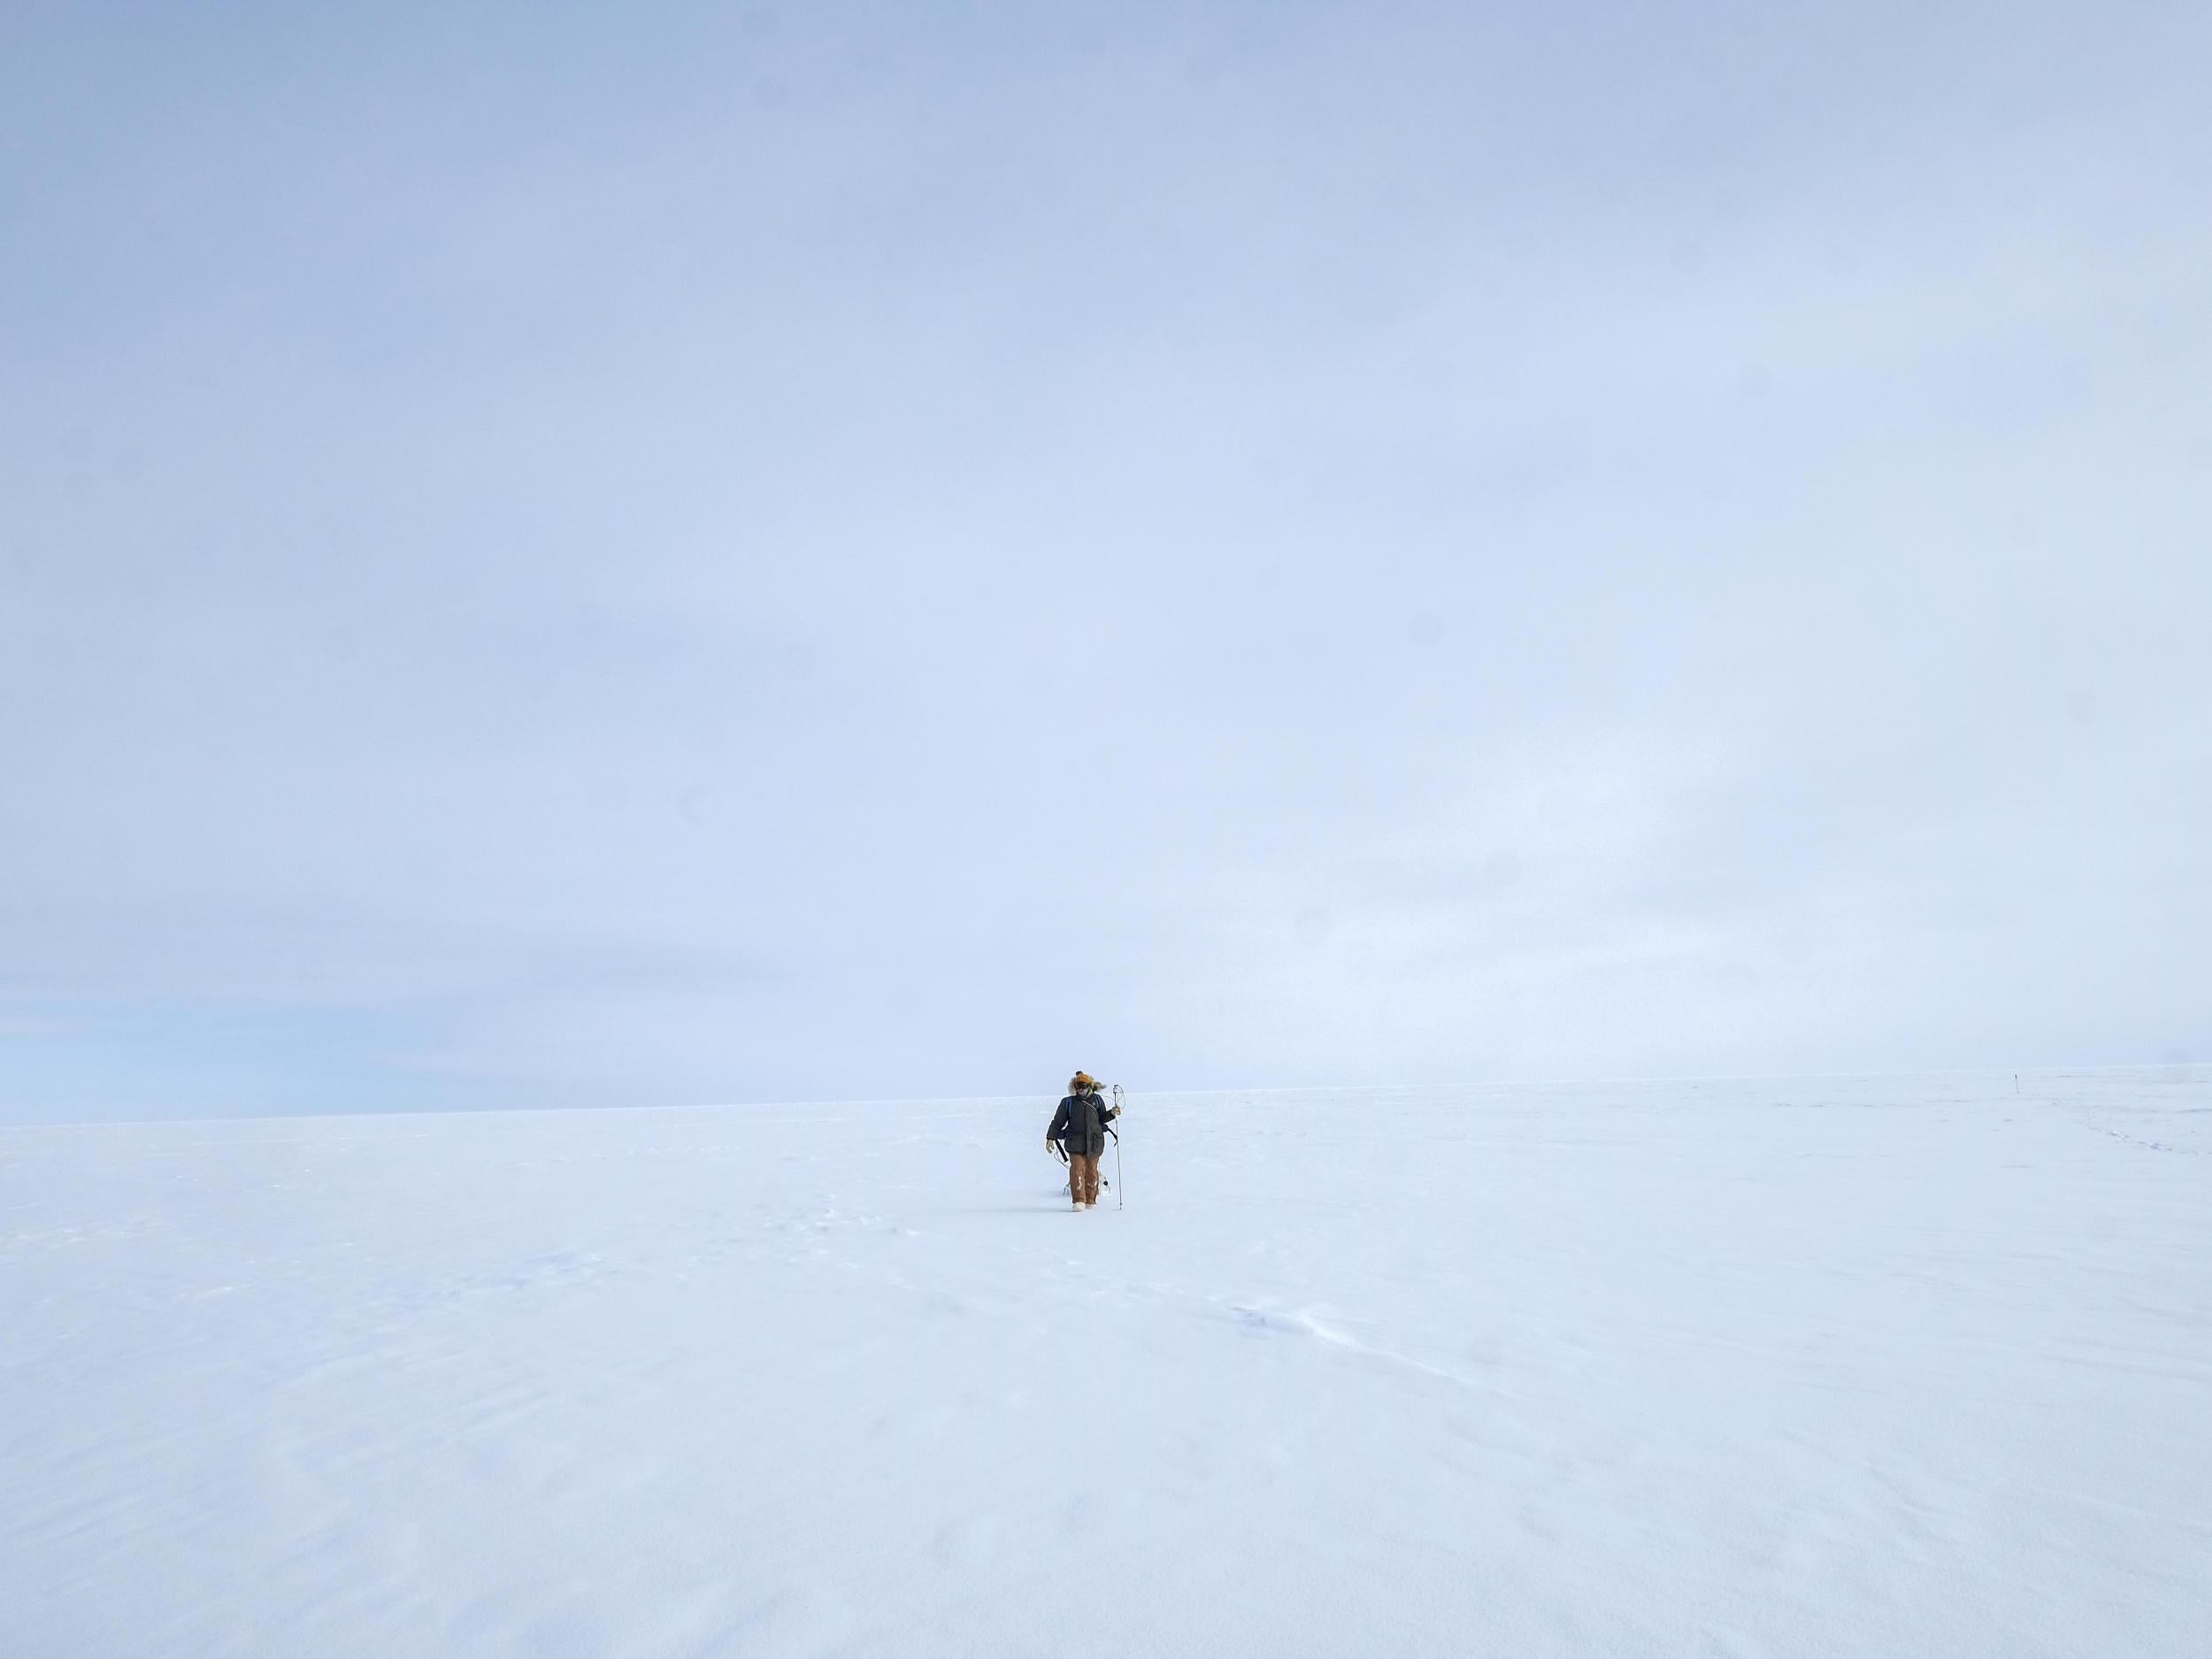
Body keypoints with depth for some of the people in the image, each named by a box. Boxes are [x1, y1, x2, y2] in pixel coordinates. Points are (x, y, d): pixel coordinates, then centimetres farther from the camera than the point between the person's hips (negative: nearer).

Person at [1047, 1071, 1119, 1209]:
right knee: (1077, 1169, -14)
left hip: (1094, 1142, 2)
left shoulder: (1097, 1100, 12)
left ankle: (1090, 1200, 16)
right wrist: (1051, 1138, 2)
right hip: (1076, 1143, -2)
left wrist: (1111, 1113, 1)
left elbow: (1102, 1118, 20)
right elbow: (1058, 1121, 9)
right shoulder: (1068, 1102, 7)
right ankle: (1079, 1200, -12)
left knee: (1092, 1171, 6)